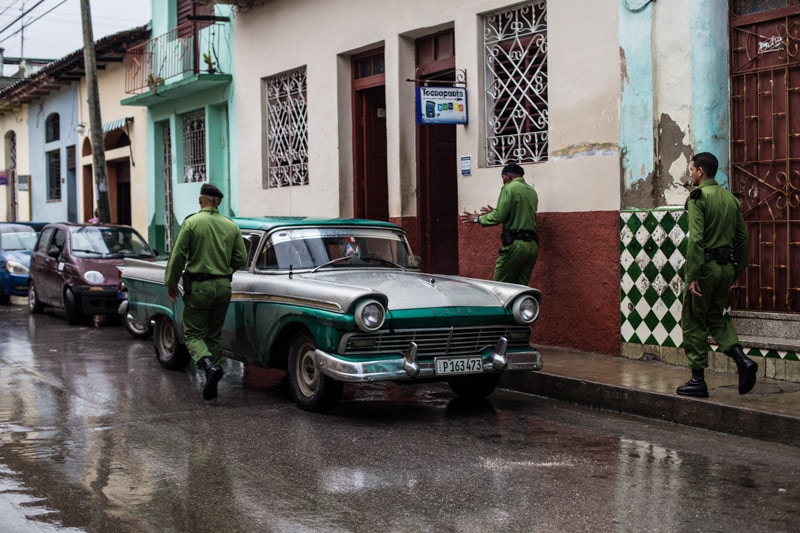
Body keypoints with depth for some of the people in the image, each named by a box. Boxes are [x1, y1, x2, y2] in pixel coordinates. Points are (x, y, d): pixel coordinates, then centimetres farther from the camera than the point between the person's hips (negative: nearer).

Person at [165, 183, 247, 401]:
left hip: (198, 286, -4)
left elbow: (178, 256, -9)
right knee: (215, 335, 15)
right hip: (223, 287, 4)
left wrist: (171, 283, 2)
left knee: (194, 334, 5)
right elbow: (241, 258, 5)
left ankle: (209, 366, -22)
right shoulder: (231, 226, 4)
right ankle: (211, 385, 15)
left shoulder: (191, 223, -8)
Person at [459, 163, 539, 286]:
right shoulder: (532, 191, 18)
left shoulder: (509, 188, -5)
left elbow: (499, 217, -11)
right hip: (532, 245, 7)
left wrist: (478, 219, 5)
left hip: (515, 244, -7)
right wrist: (494, 212, 33)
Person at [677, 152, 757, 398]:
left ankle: (698, 380, 7)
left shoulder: (698, 197, -10)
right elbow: (742, 238, 13)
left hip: (705, 266, -7)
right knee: (716, 317, 20)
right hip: (727, 267, 7)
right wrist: (736, 271, 18)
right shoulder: (731, 198, 12)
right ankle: (742, 359, -1)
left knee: (693, 323, 3)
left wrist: (692, 276, -20)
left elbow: (695, 239, -19)